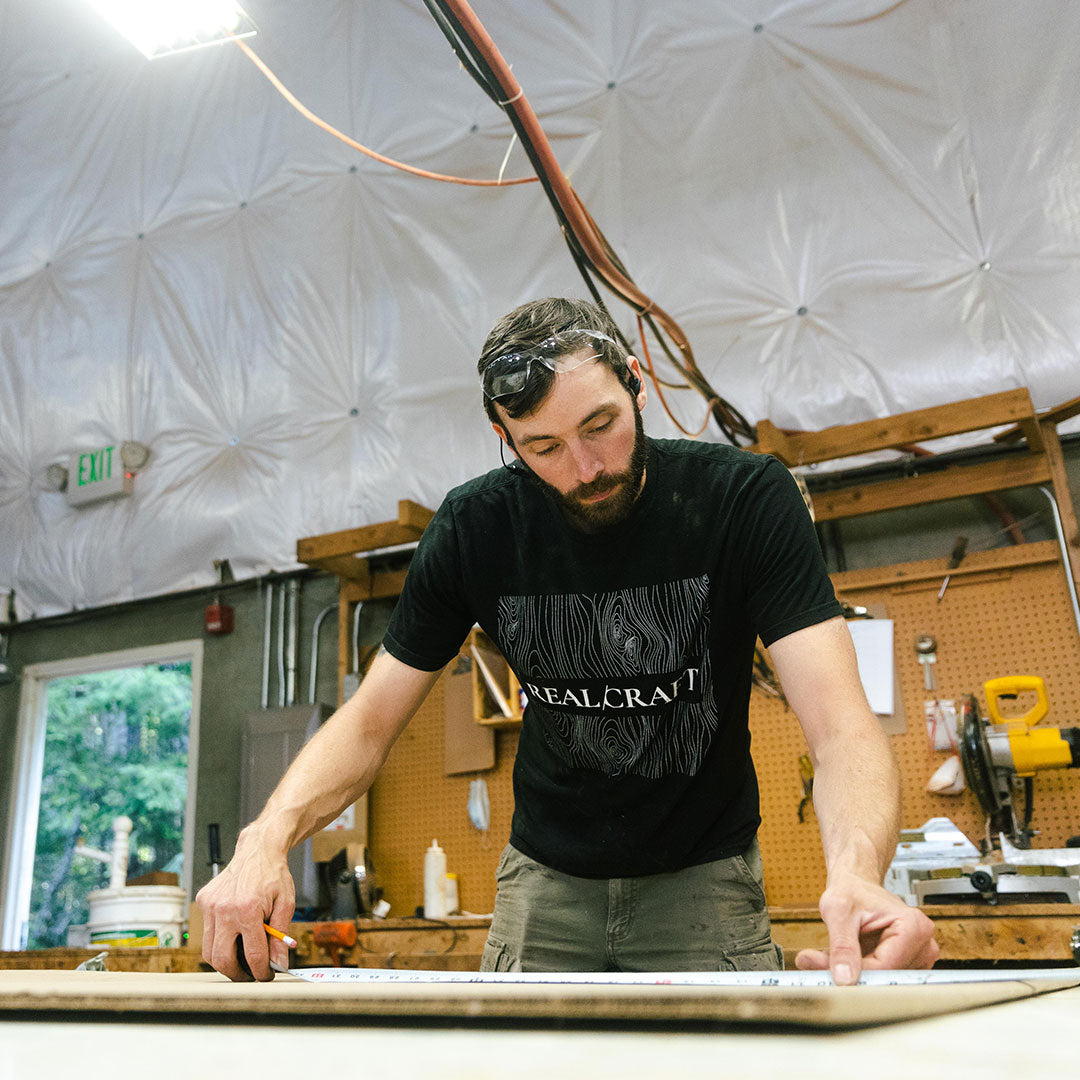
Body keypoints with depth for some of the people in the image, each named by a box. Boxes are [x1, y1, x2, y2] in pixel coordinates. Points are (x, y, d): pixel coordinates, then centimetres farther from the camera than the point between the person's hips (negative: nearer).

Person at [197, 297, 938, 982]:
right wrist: (267, 838, -29)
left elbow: (840, 725, -29)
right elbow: (369, 723, -10)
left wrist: (856, 872, -51)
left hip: (704, 875, -1)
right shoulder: (475, 529, -14)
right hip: (548, 876, 2)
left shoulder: (748, 498, -21)